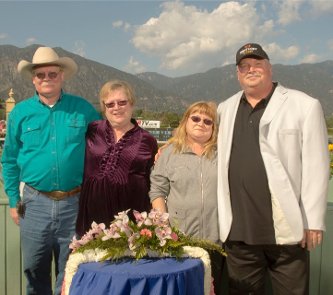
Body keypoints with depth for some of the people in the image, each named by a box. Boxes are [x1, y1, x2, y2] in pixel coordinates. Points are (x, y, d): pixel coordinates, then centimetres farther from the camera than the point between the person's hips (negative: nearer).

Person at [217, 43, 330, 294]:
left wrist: (314, 221, -9)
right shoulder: (225, 109, 12)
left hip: (286, 227, -3)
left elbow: (315, 167, -6)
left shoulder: (305, 106, -2)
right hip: (239, 229, 4)